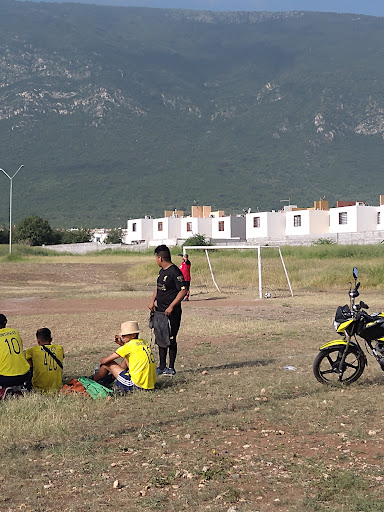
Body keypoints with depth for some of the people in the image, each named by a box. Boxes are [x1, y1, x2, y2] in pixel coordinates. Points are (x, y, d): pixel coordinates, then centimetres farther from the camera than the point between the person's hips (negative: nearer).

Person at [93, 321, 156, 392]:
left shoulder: (130, 345, -11)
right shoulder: (143, 342, 9)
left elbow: (105, 360, -5)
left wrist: (101, 362, 18)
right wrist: (121, 344, 16)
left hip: (137, 385, -8)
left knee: (107, 363, 5)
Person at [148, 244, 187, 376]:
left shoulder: (175, 272, -16)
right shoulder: (162, 271, 13)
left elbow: (183, 290, -20)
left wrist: (171, 307, -23)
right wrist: (152, 301, 8)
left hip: (171, 313, -9)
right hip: (160, 311, 9)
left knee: (170, 340, 0)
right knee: (160, 339, 13)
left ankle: (171, 368, 10)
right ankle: (162, 367, 22)